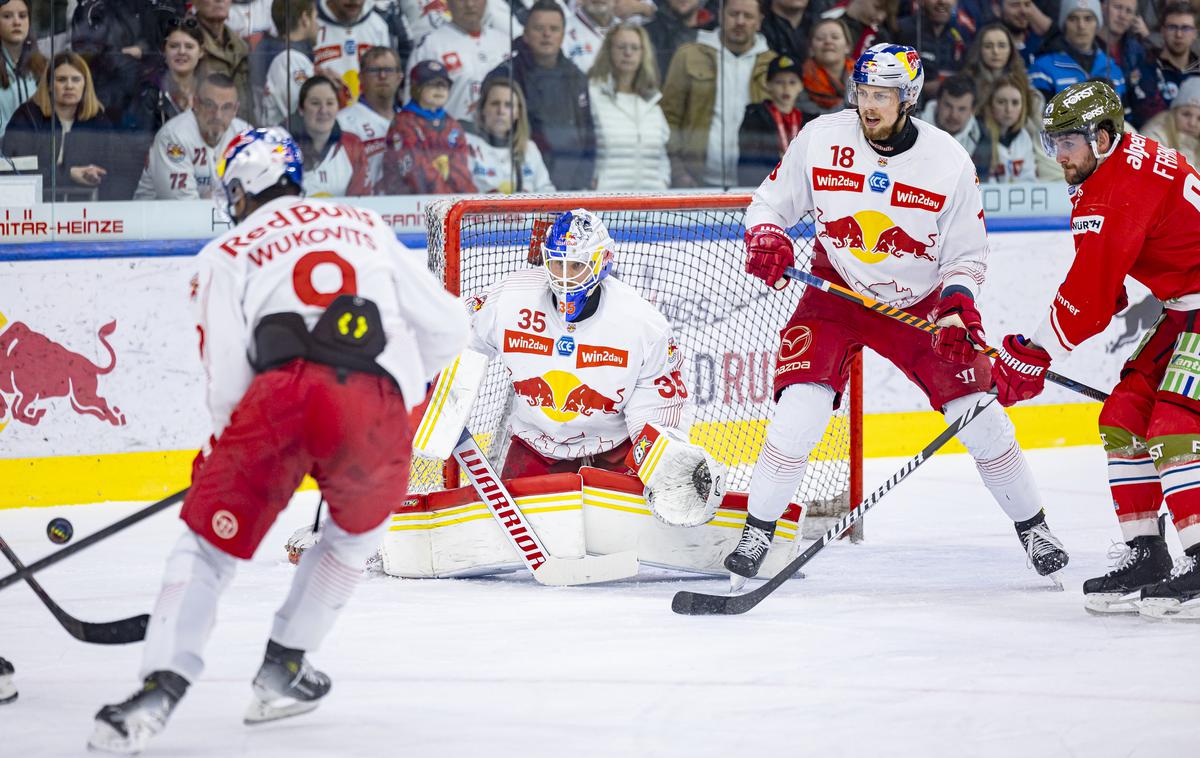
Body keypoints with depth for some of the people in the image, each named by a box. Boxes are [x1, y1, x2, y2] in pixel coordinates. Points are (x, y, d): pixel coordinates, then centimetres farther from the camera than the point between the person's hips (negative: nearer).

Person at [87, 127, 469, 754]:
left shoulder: (225, 255, 21)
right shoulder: (368, 226, 32)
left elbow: (226, 381, 10)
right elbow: (446, 327, 29)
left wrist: (218, 455, 28)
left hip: (281, 396, -2)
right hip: (380, 407, 2)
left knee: (210, 541, 8)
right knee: (358, 528, 30)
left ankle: (161, 686, -10)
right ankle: (282, 670, 28)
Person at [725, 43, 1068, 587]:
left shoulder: (949, 162, -13)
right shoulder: (820, 139, -12)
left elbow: (967, 253, -4)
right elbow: (770, 203, 1)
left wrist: (957, 303, -22)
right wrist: (766, 240, -20)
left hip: (922, 302, 0)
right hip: (836, 293, 0)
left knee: (978, 415, -3)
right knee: (798, 413, -18)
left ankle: (1032, 527, 17)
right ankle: (757, 532, -3)